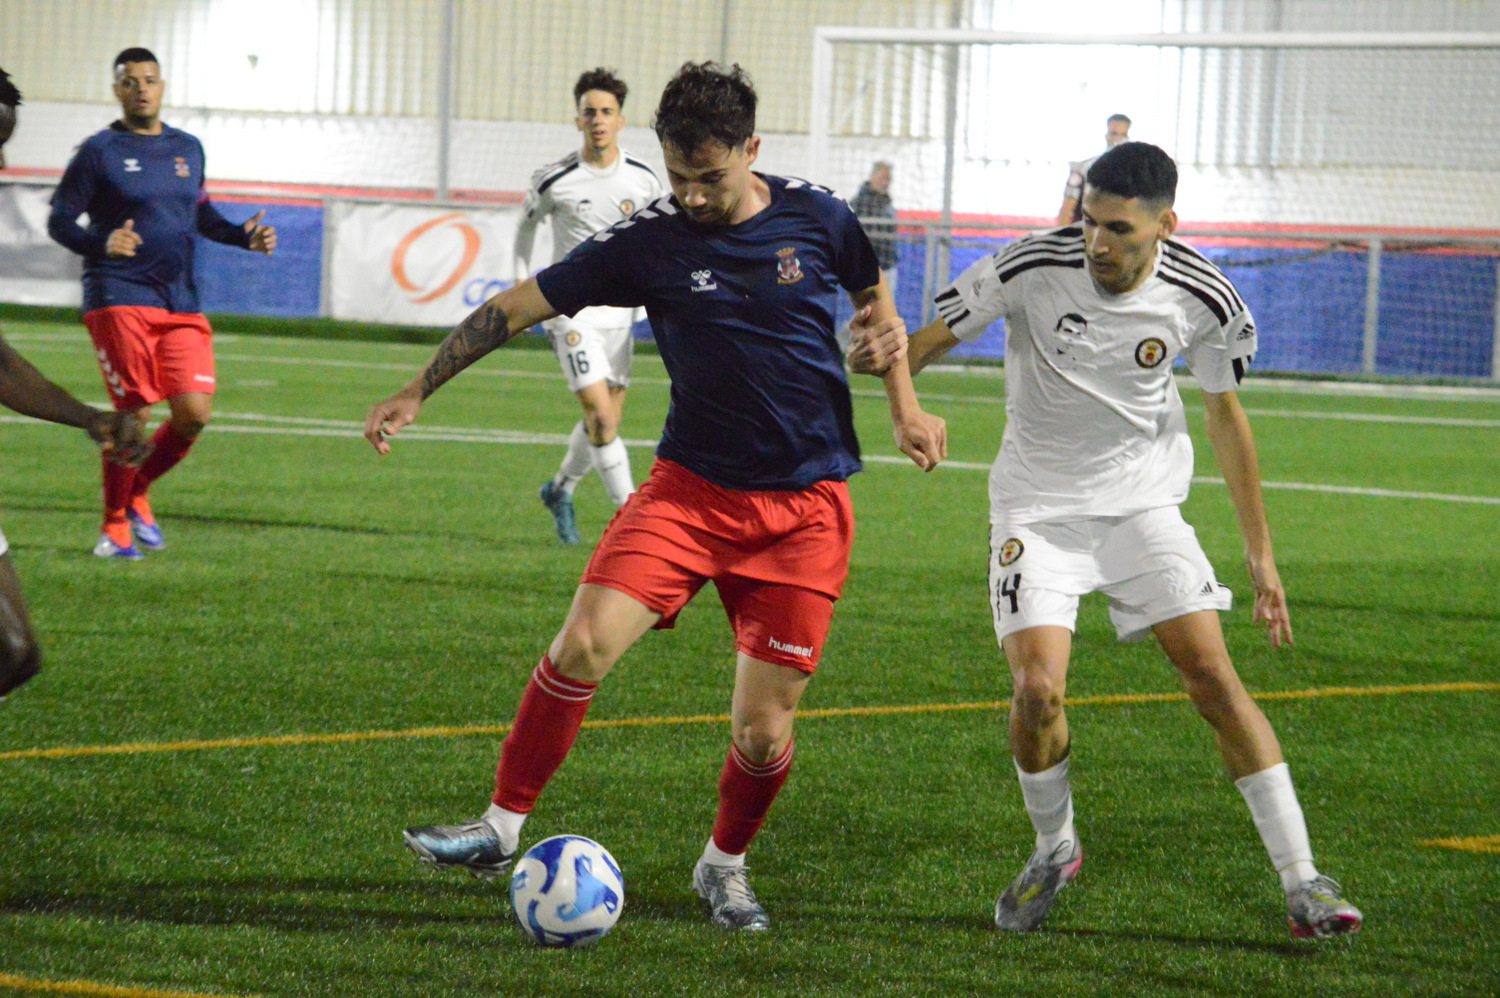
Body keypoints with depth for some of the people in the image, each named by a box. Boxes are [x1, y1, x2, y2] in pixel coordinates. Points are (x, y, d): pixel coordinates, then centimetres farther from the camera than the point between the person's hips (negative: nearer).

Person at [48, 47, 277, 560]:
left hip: (181, 304, 5)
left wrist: (243, 236, 12)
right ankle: (114, 527, 7)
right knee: (134, 413, -10)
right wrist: (101, 243, -21)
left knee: (194, 413, -7)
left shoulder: (188, 149, 15)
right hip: (119, 300, -5)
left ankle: (137, 495, 19)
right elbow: (59, 221, -2)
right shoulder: (99, 151, 0)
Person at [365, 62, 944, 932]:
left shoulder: (817, 218, -4)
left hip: (806, 508, 0)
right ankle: (504, 829, -5)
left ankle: (725, 866, 24)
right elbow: (518, 307, 0)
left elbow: (873, 297, 17)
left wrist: (906, 409, 8)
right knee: (585, 643, -20)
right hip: (691, 489, 0)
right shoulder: (649, 242, -6)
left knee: (763, 731, -5)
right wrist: (416, 394, 0)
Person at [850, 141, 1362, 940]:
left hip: (1142, 501, 1)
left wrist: (1259, 551, 6)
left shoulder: (1200, 300, -12)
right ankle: (1054, 850, 14)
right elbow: (930, 339, -13)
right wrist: (884, 357, -39)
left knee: (1214, 677, -10)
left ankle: (1302, 884, -4)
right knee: (1037, 689, -17)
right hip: (1038, 507, -1)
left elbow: (1224, 413, 3)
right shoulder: (1033, 268, -20)